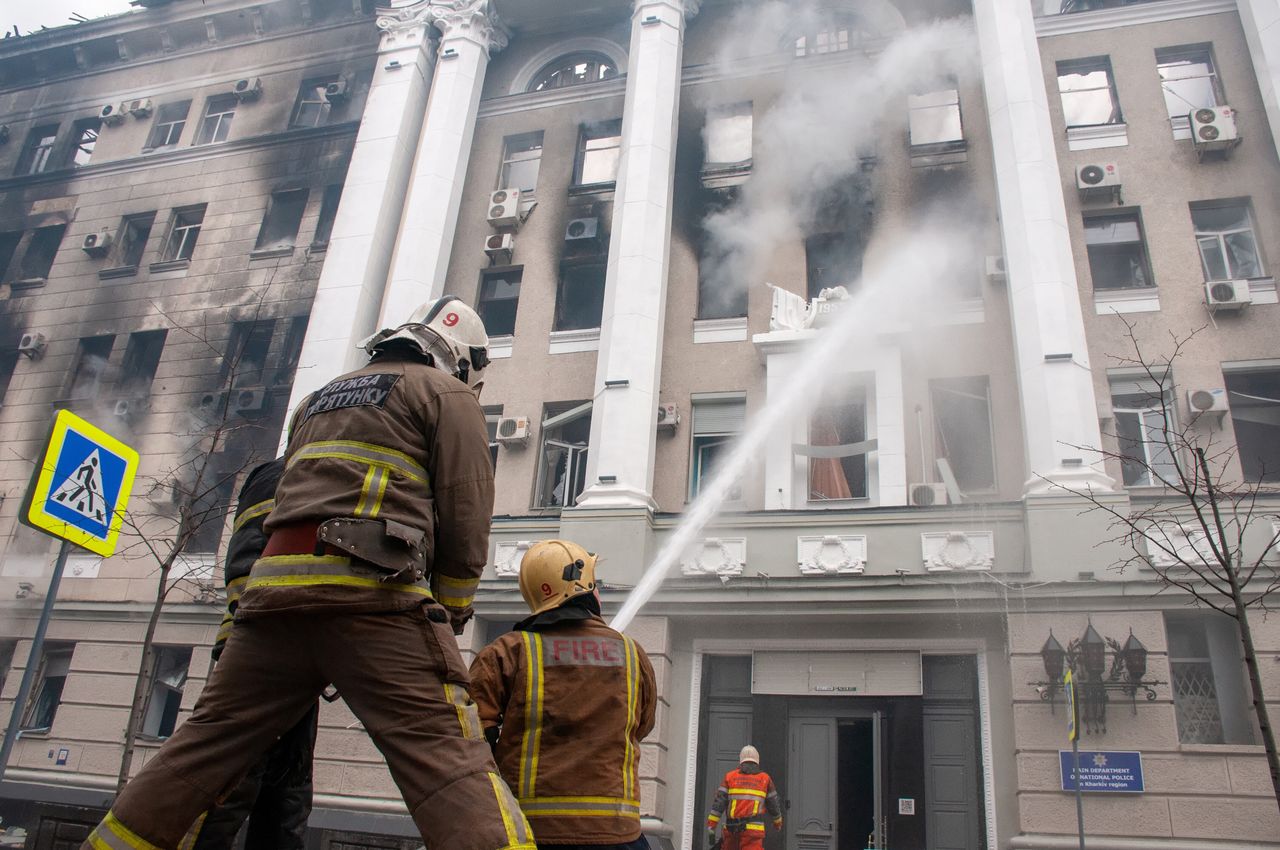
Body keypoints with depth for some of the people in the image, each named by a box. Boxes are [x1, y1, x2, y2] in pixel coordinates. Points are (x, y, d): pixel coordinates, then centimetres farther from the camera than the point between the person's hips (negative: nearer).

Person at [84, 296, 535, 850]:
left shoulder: (321, 398, 32)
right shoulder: (448, 393, 12)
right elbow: (466, 512, 1)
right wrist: (451, 613, 11)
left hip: (276, 584, 7)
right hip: (371, 587, -6)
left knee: (203, 748, 15)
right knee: (448, 758, -15)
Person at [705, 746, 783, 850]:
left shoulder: (730, 776, 9)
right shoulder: (765, 778, 10)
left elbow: (718, 803, 0)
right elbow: (773, 804, 19)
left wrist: (710, 828, -2)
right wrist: (778, 821, 39)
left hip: (731, 828, 2)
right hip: (753, 829, -2)